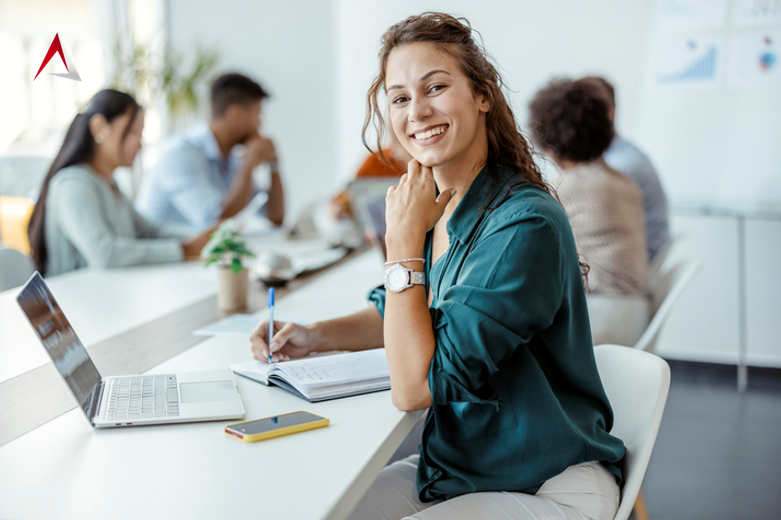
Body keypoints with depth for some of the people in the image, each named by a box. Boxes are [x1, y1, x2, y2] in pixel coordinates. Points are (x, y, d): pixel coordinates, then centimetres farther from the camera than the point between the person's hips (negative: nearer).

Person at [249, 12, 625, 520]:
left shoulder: (526, 225, -25)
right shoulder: (433, 203, -1)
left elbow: (414, 386, -25)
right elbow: (395, 313, 18)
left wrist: (404, 239, -21)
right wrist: (313, 336, 0)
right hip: (454, 467, 7)